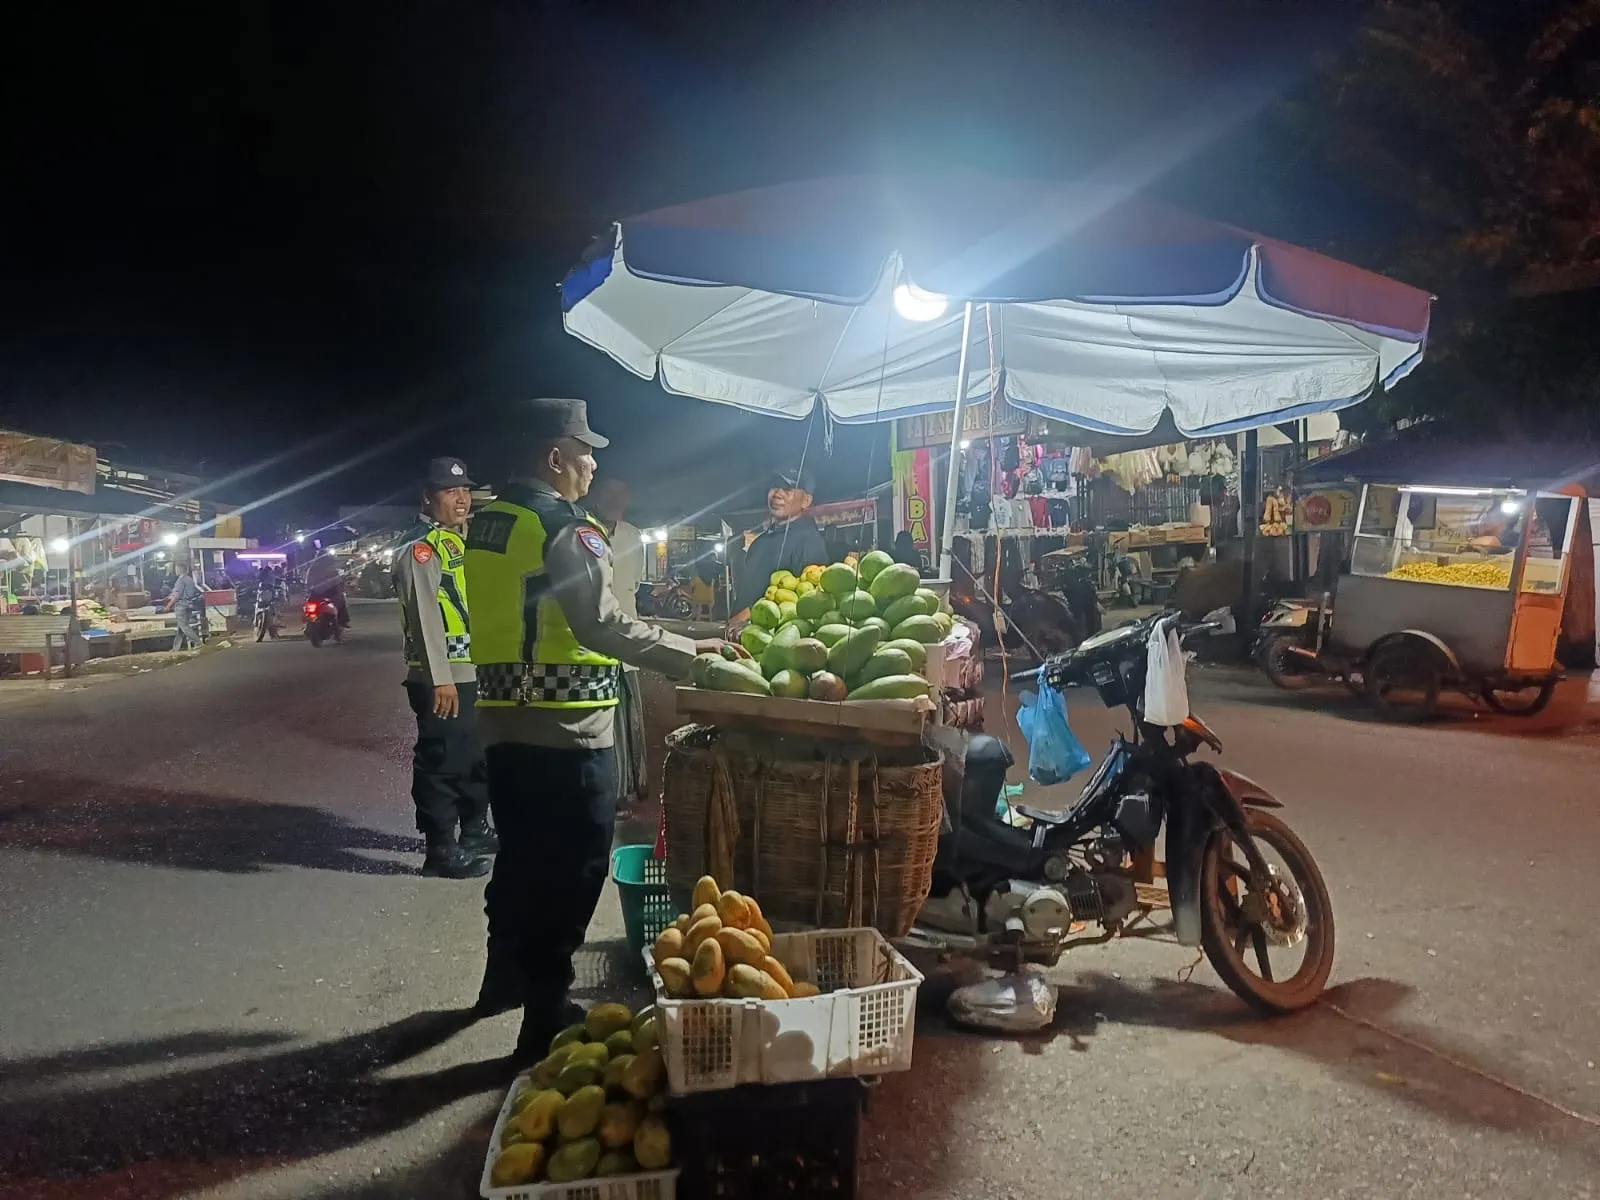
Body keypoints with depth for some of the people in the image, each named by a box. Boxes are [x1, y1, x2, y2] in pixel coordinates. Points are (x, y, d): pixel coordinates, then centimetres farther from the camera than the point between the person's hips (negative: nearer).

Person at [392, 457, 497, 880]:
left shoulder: (459, 540, 17)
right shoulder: (420, 547, -12)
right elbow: (425, 615, -20)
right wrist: (439, 679, -24)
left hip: (471, 671, 10)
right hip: (440, 678, -10)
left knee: (476, 756, 20)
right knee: (441, 762, -2)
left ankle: (475, 830, 35)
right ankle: (441, 850, 7)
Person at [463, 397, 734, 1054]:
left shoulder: (487, 522, 11)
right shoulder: (566, 529, -15)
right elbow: (604, 624, -23)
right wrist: (690, 652, -16)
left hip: (504, 722, 9)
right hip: (565, 732, -8)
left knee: (519, 856, 24)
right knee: (568, 875, 4)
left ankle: (506, 978, 42)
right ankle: (546, 1021, 13)